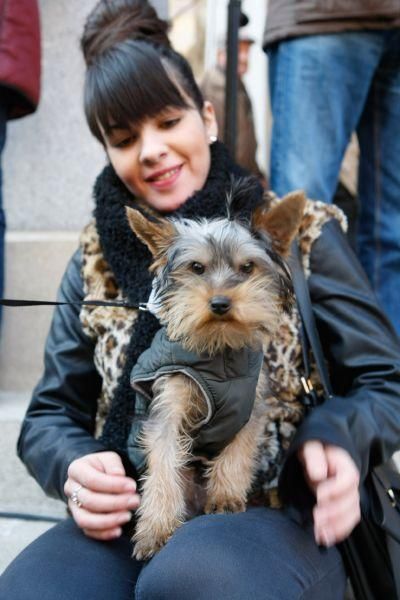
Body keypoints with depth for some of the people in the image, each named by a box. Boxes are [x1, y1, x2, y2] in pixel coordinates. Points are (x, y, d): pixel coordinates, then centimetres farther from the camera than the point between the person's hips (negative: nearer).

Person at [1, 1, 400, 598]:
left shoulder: (300, 232, 2)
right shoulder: (97, 257, 10)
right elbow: (49, 416, 14)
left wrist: (338, 439, -18)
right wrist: (74, 468, -10)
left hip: (276, 516, -1)